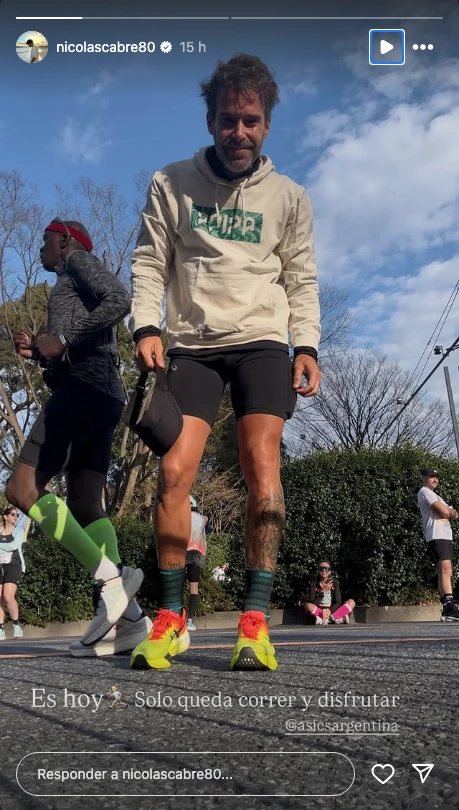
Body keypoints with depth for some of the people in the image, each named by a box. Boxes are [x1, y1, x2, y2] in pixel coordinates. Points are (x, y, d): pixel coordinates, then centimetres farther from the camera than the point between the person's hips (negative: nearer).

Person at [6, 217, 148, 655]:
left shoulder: (78, 260, 8)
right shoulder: (71, 283, 34)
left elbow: (119, 300, -13)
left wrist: (62, 341, -14)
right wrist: (38, 351, 15)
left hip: (82, 391, -9)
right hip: (100, 397, 10)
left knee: (22, 490, -13)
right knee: (86, 507, 0)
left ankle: (110, 575, -23)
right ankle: (127, 617, -10)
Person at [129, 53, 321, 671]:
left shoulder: (288, 196, 10)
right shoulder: (172, 184, 8)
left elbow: (301, 281, 11)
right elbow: (149, 264, 8)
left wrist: (306, 346, -1)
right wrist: (146, 327, -7)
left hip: (261, 342, 0)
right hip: (191, 345, 0)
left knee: (262, 467, -15)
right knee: (174, 470, -12)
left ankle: (255, 621, -9)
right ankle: (170, 619, -2)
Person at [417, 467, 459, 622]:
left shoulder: (436, 496, 29)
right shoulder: (424, 491, -1)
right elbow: (444, 511, -14)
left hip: (446, 537, 10)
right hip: (436, 536, -10)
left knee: (446, 572, 5)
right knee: (445, 568, -21)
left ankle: (446, 611, 5)